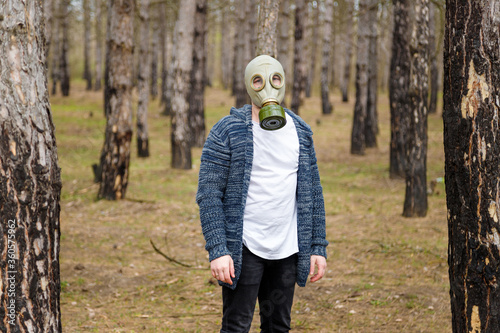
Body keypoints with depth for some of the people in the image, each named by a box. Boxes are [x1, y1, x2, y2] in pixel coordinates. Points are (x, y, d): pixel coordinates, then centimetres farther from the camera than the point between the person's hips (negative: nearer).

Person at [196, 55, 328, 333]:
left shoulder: (301, 133, 8)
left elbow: (313, 193, 12)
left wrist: (318, 247, 6)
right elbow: (209, 195, -10)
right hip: (244, 248, -5)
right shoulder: (227, 132, -7)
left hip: (287, 248, 5)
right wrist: (217, 250, -18)